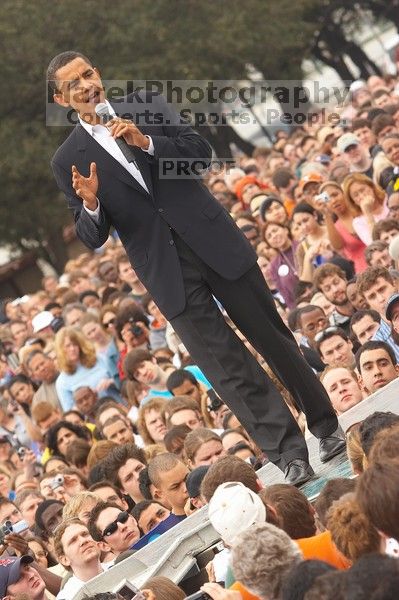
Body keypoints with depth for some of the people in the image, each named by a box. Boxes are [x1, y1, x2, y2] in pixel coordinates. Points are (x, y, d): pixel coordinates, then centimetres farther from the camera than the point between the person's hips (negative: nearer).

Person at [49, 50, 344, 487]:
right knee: (226, 365, -4)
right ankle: (289, 454, 1)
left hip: (216, 243, 1)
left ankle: (326, 427, 22)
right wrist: (90, 205, -20)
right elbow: (93, 238, 2)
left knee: (274, 338, 8)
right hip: (167, 271, -1)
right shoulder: (68, 161, 4)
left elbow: (202, 152, -3)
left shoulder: (146, 109, 7)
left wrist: (146, 143, -17)